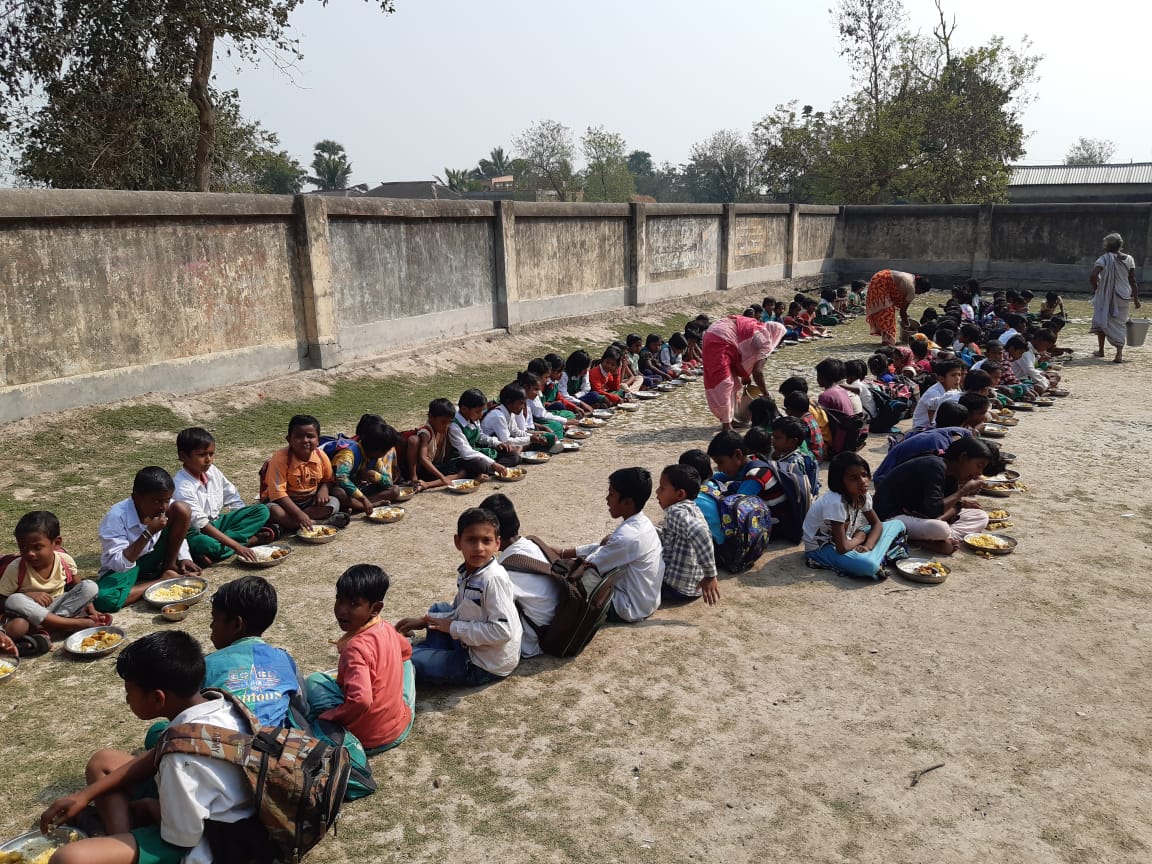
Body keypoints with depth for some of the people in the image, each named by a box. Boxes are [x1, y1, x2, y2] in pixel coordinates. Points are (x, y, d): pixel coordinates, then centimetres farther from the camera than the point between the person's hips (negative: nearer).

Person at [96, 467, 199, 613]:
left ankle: (169, 568, -4)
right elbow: (119, 564, -31)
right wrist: (148, 533, -38)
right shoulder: (116, 517, -28)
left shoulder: (165, 506, -14)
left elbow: (178, 533, 6)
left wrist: (184, 557, -12)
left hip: (154, 559, 3)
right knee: (103, 599, -37)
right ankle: (166, 580, -16)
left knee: (182, 509, -15)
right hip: (125, 568, -3)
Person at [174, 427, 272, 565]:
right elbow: (202, 525, -28)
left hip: (216, 523, 8)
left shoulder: (212, 471, -3)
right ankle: (250, 540, -20)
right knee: (203, 544, -42)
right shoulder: (182, 487, -23)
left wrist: (254, 523, -2)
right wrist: (236, 546, -34)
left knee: (262, 511, -4)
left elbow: (234, 499, 9)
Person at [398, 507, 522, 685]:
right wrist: (424, 621, 6)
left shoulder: (494, 578, -25)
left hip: (486, 667, -9)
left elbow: (502, 631, -30)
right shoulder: (467, 573, 2)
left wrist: (453, 628, -20)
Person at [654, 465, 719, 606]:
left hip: (677, 589, -9)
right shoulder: (691, 508, 8)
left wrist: (710, 575, -37)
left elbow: (700, 534, -41)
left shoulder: (676, 511, -21)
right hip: (694, 587, 9)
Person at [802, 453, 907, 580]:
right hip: (820, 549, -9)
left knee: (897, 525, 6)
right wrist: (860, 537, -9)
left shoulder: (863, 495, -6)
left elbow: (877, 524, 6)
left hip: (845, 539, 9)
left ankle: (873, 557, -9)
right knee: (868, 566, -37)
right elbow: (842, 548, -31)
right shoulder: (835, 502, -30)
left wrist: (867, 546, -14)